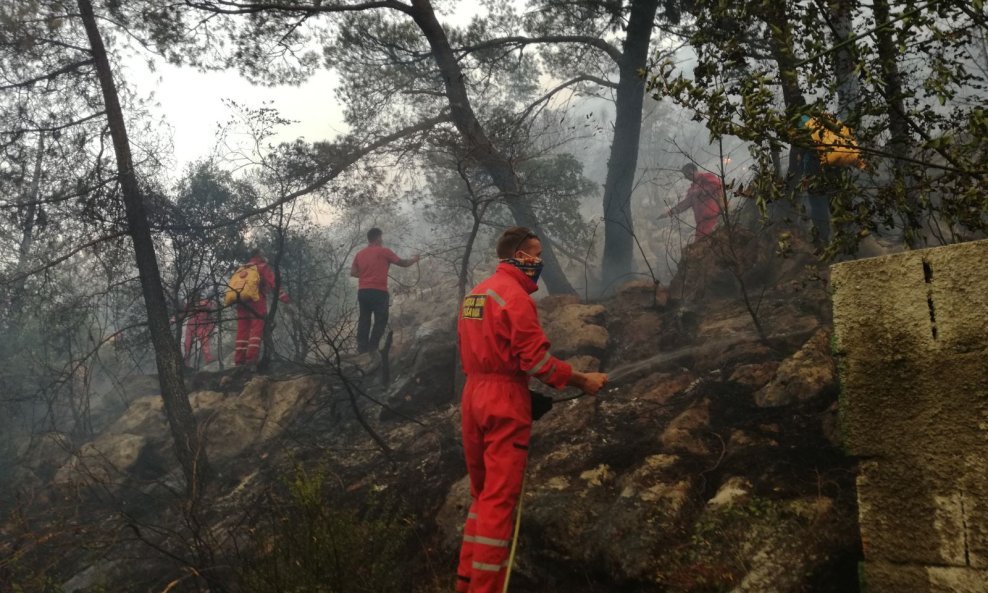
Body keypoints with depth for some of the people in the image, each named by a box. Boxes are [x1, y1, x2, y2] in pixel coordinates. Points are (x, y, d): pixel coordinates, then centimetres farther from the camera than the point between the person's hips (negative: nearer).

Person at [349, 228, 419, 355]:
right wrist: (414, 259, 21)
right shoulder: (384, 251, -3)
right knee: (380, 320, 1)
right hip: (378, 292, -6)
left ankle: (362, 349, 8)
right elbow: (402, 263, 3)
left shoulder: (360, 254, 12)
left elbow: (353, 272, 11)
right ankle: (372, 349, -4)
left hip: (363, 291, 6)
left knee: (364, 320, 11)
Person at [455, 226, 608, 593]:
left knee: (482, 490, 17)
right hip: (505, 398, -9)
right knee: (500, 495, -3)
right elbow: (536, 359, -18)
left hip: (474, 394, 9)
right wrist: (583, 380, -9)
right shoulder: (515, 295, -14)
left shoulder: (475, 293, 14)